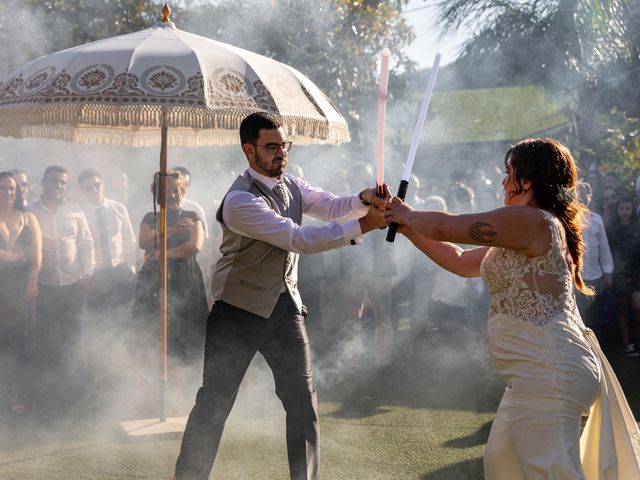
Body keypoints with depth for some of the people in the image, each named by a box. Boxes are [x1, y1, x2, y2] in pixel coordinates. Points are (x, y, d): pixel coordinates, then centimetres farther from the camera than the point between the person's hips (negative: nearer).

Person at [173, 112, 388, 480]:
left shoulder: (291, 185, 4)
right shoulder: (240, 201, -22)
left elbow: (331, 206, -7)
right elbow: (300, 240, -28)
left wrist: (364, 200, -30)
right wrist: (362, 226, -31)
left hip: (285, 305, 7)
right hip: (239, 310, -6)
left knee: (303, 398, 4)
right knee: (215, 401, 0)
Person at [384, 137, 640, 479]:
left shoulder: (531, 220, -14)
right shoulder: (528, 232, 20)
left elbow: (445, 226, -11)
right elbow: (460, 261, 25)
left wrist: (409, 215, 9)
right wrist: (409, 230, 23)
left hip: (549, 374, -11)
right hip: (540, 373, 11)